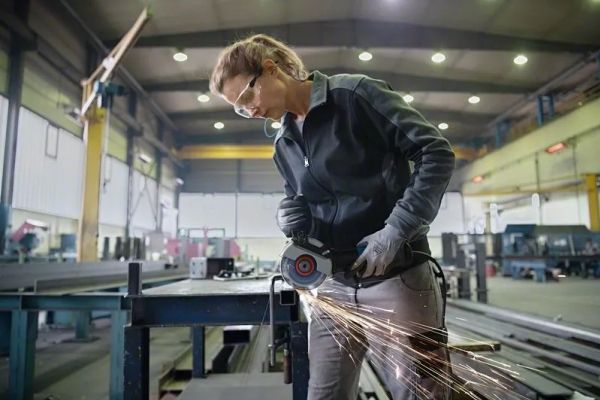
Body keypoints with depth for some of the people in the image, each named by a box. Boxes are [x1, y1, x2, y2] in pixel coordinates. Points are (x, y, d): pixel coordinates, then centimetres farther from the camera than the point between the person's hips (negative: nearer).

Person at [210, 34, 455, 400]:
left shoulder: (356, 94, -8)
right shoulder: (284, 146, 13)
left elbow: (436, 152, -11)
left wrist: (396, 231, -19)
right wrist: (292, 216, -3)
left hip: (397, 276, -6)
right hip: (334, 284, 7)